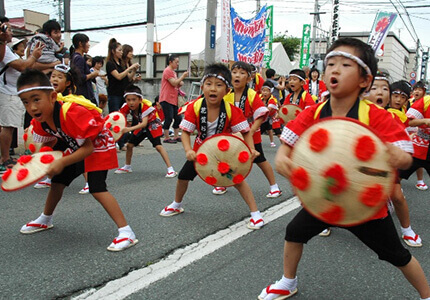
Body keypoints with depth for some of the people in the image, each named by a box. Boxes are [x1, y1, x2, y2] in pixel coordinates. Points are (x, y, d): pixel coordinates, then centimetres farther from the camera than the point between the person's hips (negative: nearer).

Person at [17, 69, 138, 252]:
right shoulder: (40, 120, -12)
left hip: (98, 146, -9)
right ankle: (45, 221, 43)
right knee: (57, 181, 18)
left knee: (97, 188, -23)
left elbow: (88, 147, -32)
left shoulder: (72, 113, -37)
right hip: (77, 149, 9)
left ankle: (126, 232, -22)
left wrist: (62, 162, -37)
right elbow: (48, 144, 6)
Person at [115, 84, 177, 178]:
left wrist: (129, 129, -60)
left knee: (158, 146, -21)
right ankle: (127, 167, 29)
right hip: (140, 126, 6)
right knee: (129, 145, 7)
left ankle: (170, 169, -19)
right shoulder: (126, 107, -20)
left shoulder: (146, 106, -36)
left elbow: (144, 124, -46)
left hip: (152, 124, -6)